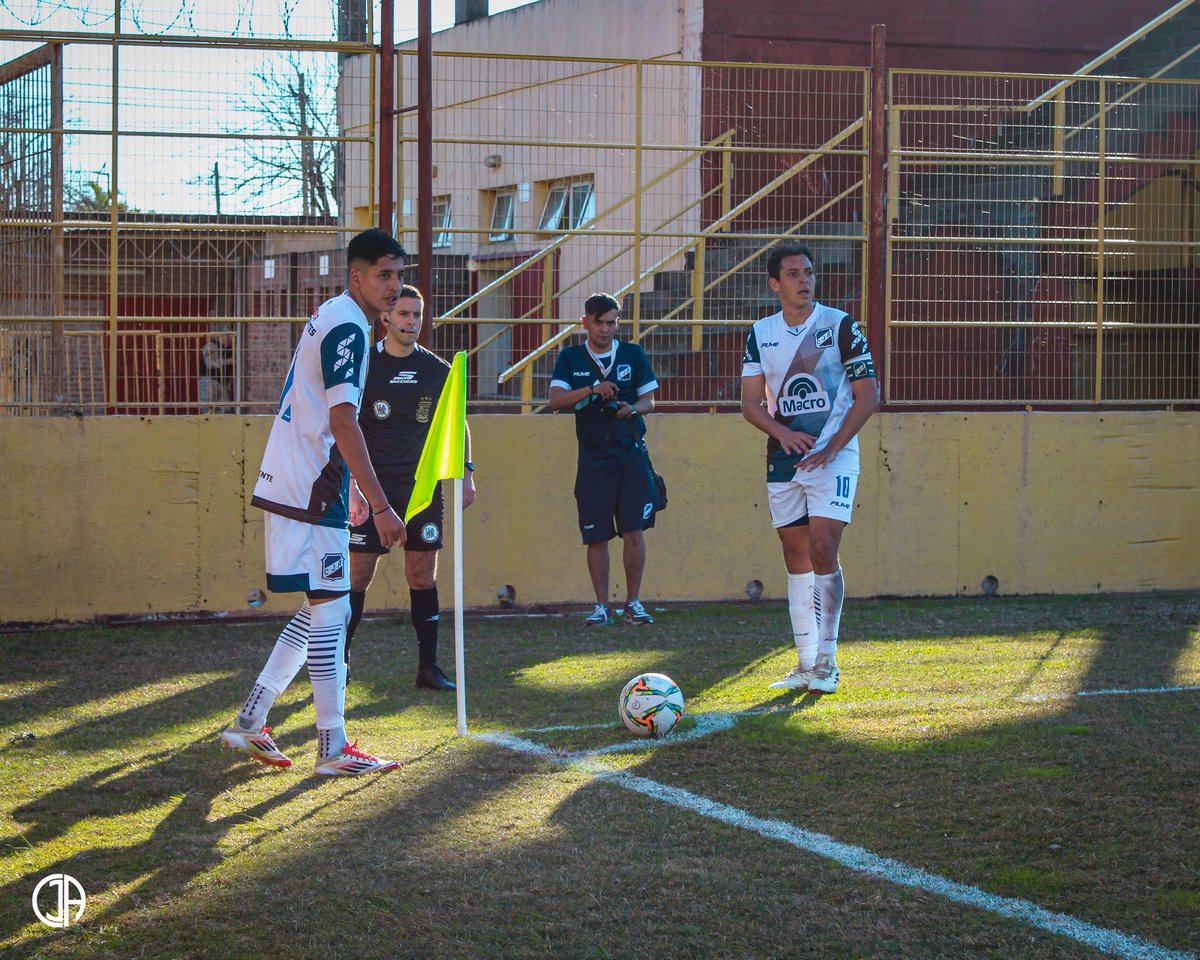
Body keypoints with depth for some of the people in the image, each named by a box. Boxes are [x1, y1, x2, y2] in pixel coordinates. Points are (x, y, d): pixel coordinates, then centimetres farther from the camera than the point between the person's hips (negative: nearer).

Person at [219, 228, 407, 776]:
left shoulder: (328, 318, 16)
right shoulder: (348, 328, -15)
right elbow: (343, 422, -23)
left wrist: (348, 489, 29)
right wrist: (380, 506, -25)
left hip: (290, 482, 10)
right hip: (309, 492, -10)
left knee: (321, 609, 15)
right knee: (330, 611, -5)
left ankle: (249, 723, 17)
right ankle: (333, 749, 0)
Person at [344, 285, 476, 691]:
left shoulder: (437, 370, 7)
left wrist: (465, 471, 8)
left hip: (422, 485, 2)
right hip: (372, 485, -2)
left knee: (423, 577, 2)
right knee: (358, 575, -2)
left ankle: (428, 666, 6)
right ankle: (338, 659, 11)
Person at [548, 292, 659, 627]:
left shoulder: (633, 354, 8)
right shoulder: (570, 358, 6)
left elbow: (649, 400, 9)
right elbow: (555, 399, -6)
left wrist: (631, 408, -13)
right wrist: (590, 390, -21)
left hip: (631, 456, 0)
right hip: (592, 458, 0)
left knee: (634, 532, -6)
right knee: (596, 536, 1)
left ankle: (633, 602, 5)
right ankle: (601, 606, 11)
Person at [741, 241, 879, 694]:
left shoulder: (840, 326, -4)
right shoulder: (761, 333, 7)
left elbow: (868, 396, -5)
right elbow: (751, 403, 7)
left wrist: (831, 448, -14)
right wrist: (784, 433, -12)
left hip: (833, 456, -4)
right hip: (783, 457, 4)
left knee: (822, 548, -14)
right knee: (796, 555, 6)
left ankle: (827, 662, -7)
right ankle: (805, 663, 12)